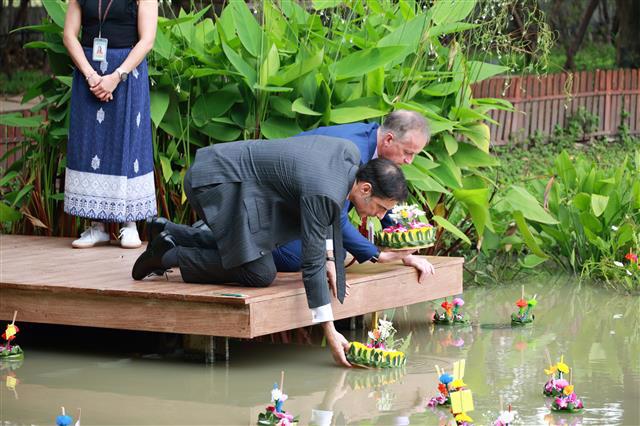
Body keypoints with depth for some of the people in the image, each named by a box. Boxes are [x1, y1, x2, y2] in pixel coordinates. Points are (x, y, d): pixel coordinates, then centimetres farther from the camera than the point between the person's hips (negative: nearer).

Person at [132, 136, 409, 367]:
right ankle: (170, 256, -5)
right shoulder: (324, 193, -29)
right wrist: (330, 332, -25)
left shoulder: (351, 153, -4)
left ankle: (167, 233, 29)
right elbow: (311, 263, -26)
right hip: (217, 180, -10)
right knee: (259, 273, -17)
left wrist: (329, 258, 8)